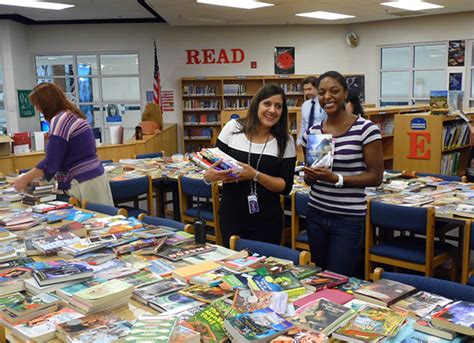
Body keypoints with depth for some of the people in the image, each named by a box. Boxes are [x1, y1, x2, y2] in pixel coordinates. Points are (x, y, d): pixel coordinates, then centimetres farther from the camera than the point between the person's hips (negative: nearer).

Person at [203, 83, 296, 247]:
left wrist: (255, 175, -21)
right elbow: (214, 164, 4)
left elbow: (286, 186, -6)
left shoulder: (285, 141, -4)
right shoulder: (233, 128, -3)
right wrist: (209, 175, -18)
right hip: (231, 215, 1)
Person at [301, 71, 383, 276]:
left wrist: (336, 178, -21)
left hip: (349, 219, -5)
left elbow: (375, 177, -10)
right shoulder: (312, 132, 5)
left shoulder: (365, 129, -11)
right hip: (316, 214, 5)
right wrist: (310, 175, -10)